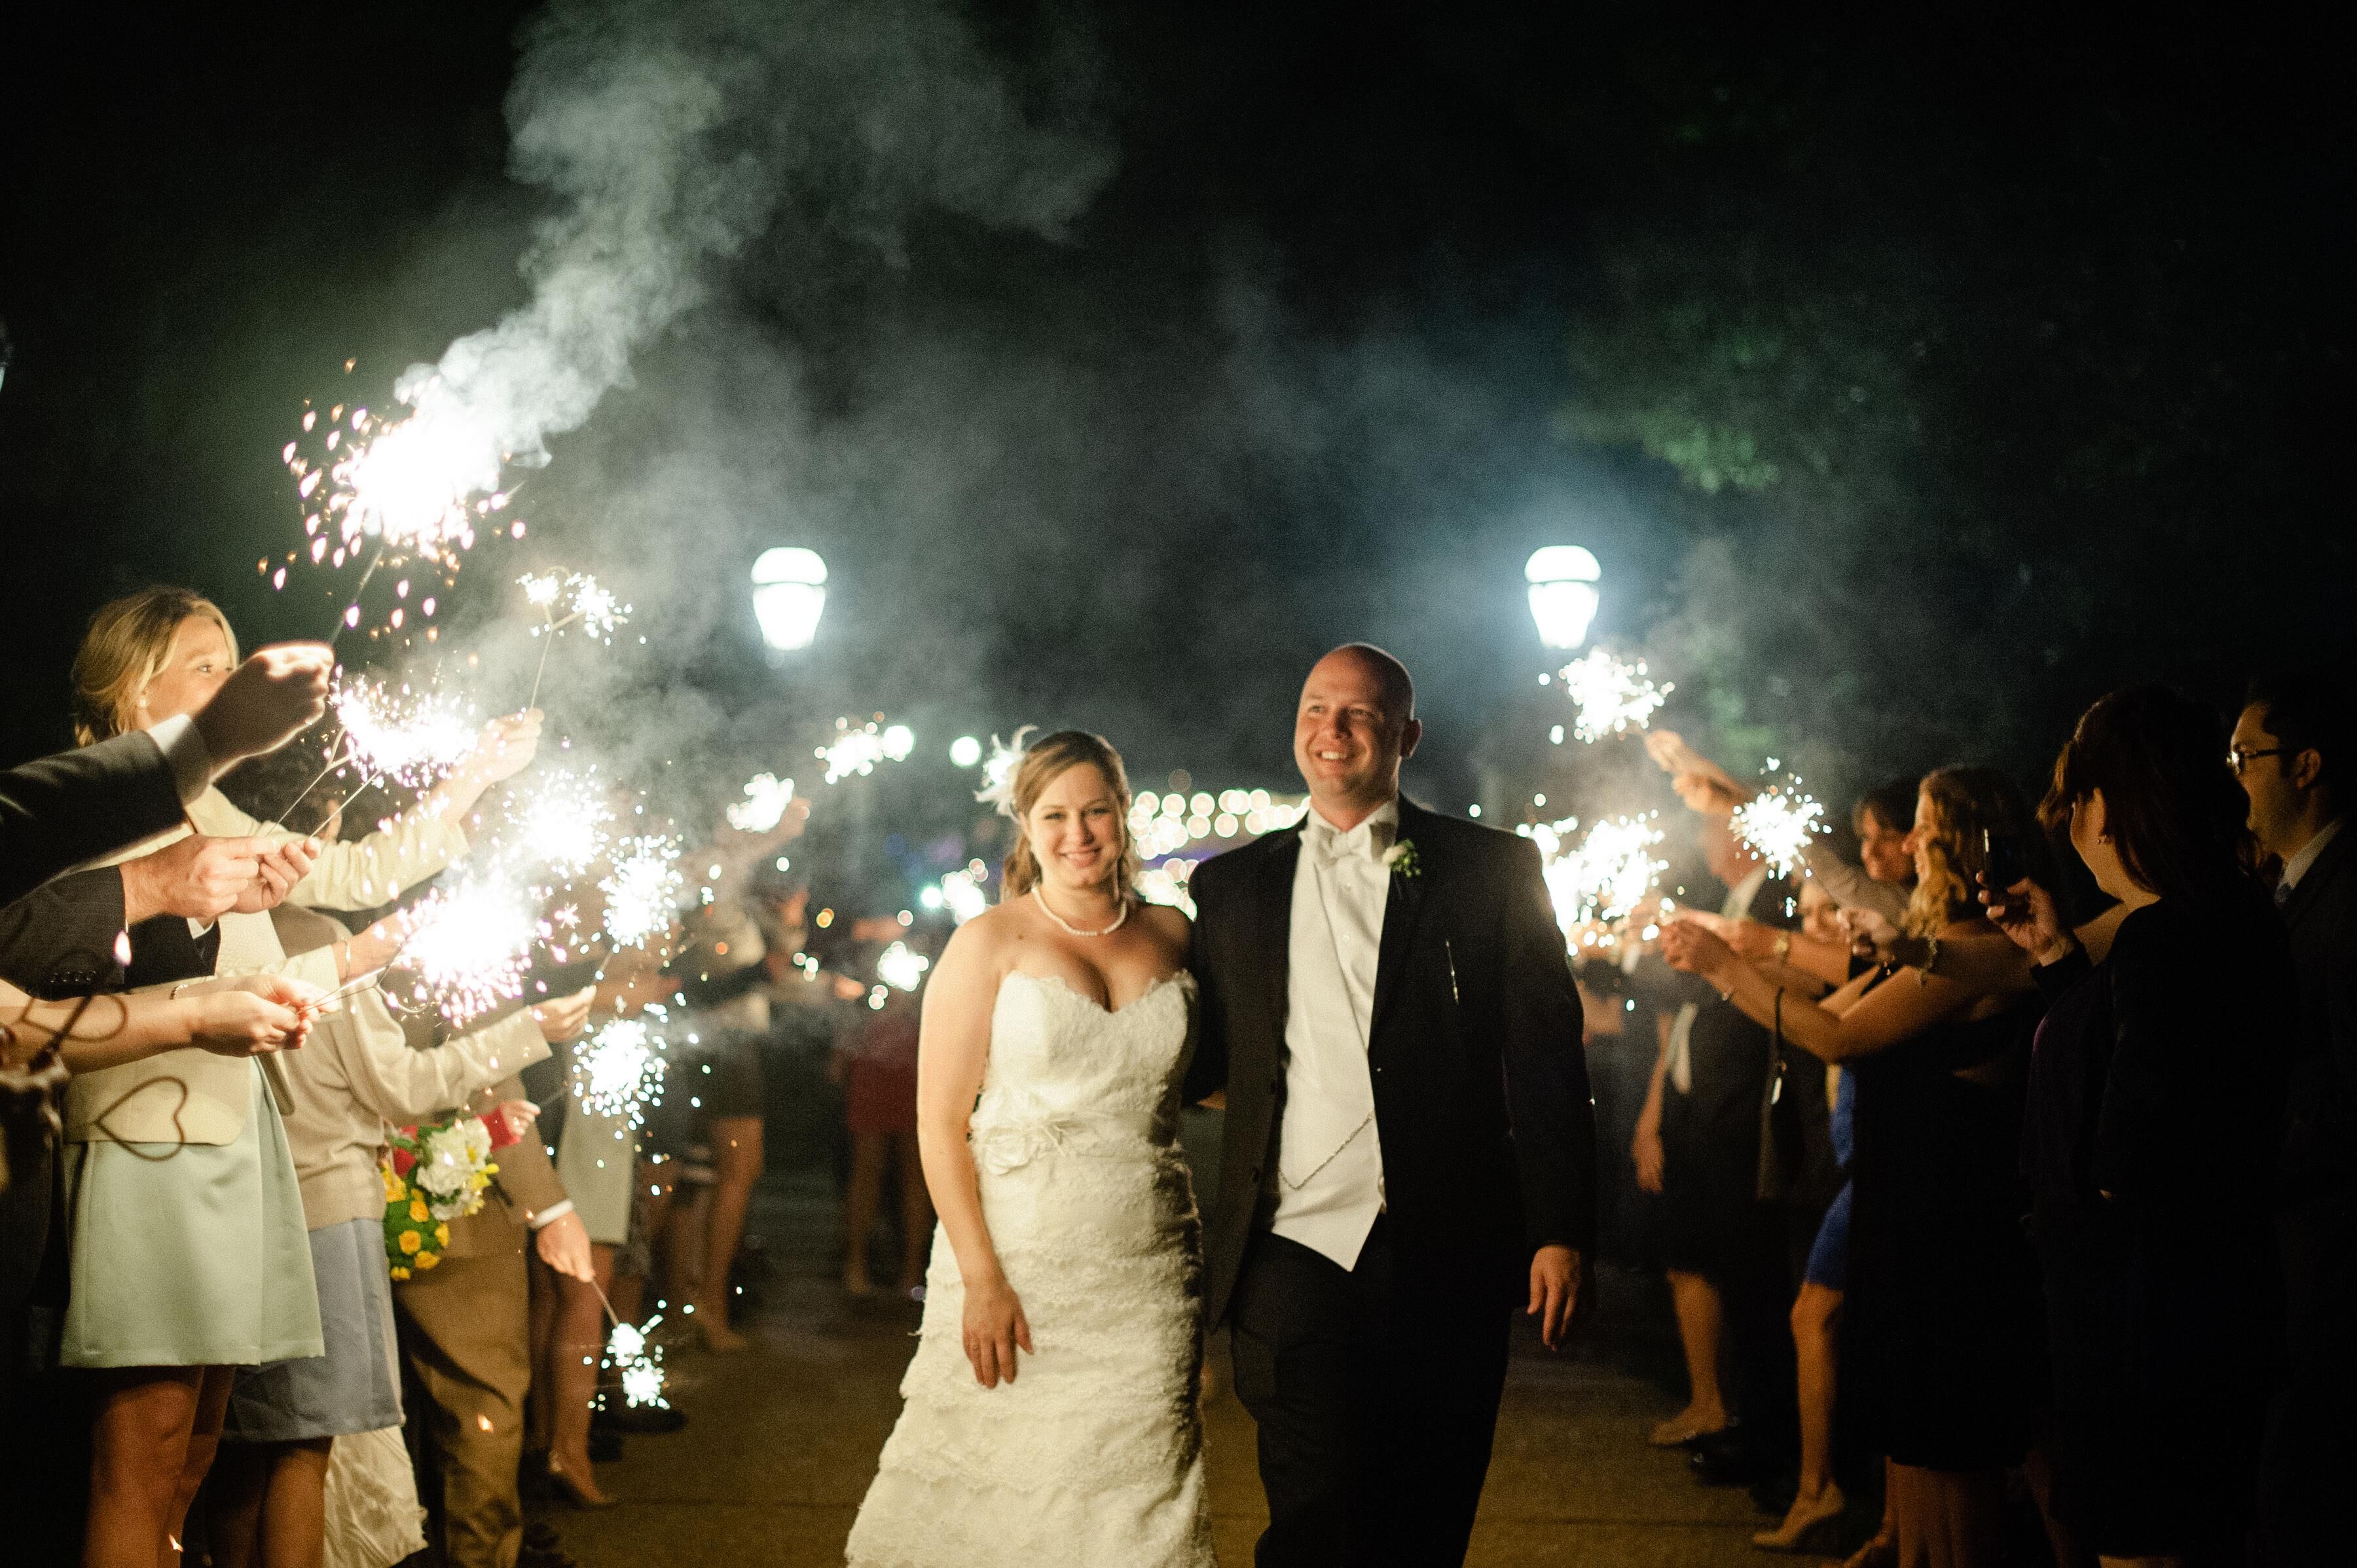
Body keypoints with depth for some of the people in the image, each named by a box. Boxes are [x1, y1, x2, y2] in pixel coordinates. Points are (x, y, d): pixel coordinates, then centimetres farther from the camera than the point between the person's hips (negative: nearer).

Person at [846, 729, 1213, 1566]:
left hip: (1150, 1274, 3)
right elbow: (940, 1124, -6)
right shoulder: (989, 943, -2)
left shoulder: (1169, 934, 9)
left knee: (1140, 1499, 3)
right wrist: (982, 1279, -15)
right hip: (1018, 1264, -3)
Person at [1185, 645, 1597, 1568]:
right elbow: (1200, 1062, 13)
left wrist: (1562, 1231, -6)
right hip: (1296, 1252, 1)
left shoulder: (1494, 871, 5)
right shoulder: (1232, 886, 12)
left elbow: (1547, 1058, 1)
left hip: (1447, 1256, 0)